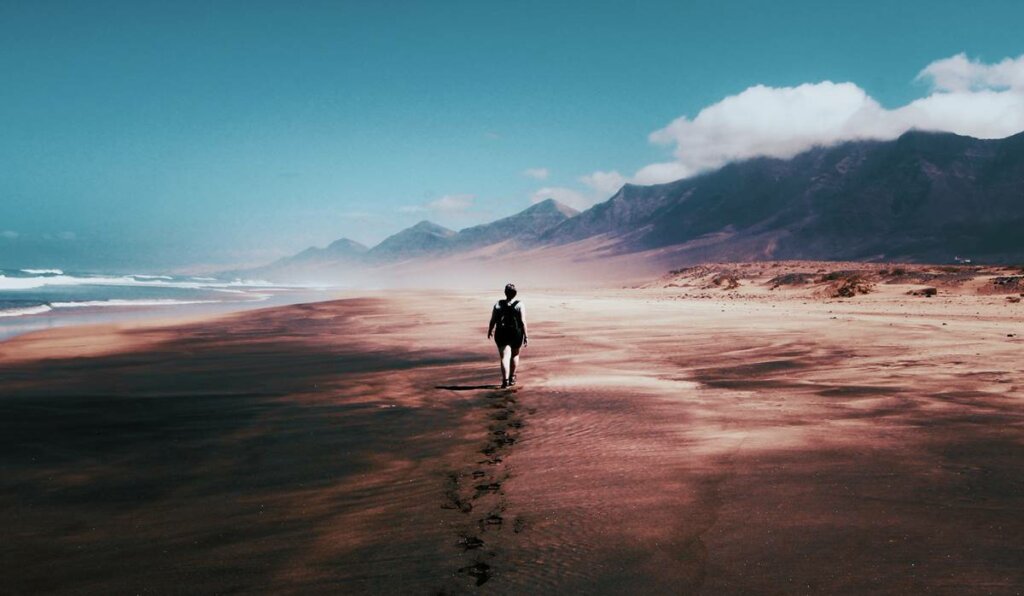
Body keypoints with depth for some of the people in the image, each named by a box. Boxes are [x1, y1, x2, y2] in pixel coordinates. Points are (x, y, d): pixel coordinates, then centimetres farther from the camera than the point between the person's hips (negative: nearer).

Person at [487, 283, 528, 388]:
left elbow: (493, 320, 0)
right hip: (516, 334, 0)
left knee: (505, 357, -2)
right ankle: (512, 378, 29)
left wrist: (490, 331, 16)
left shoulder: (498, 304, -2)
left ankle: (505, 380, -17)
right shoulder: (519, 305, -7)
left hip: (501, 334, 0)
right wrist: (525, 336, -6)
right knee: (515, 355, 20)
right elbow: (523, 321, -11)